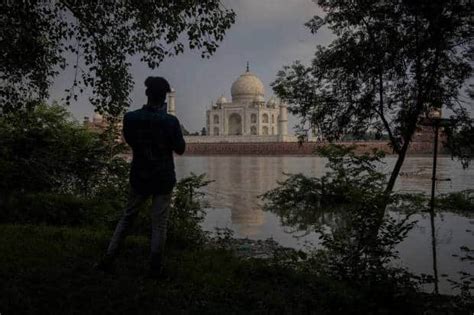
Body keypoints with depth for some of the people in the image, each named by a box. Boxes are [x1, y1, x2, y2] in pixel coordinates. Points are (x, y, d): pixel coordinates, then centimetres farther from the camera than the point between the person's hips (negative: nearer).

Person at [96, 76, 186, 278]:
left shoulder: (130, 118, -9)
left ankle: (108, 261, 17)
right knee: (159, 225, 6)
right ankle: (155, 268, 12)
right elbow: (180, 149, -3)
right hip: (164, 180, -2)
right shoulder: (170, 121, -16)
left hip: (139, 178, 3)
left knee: (126, 218, 17)